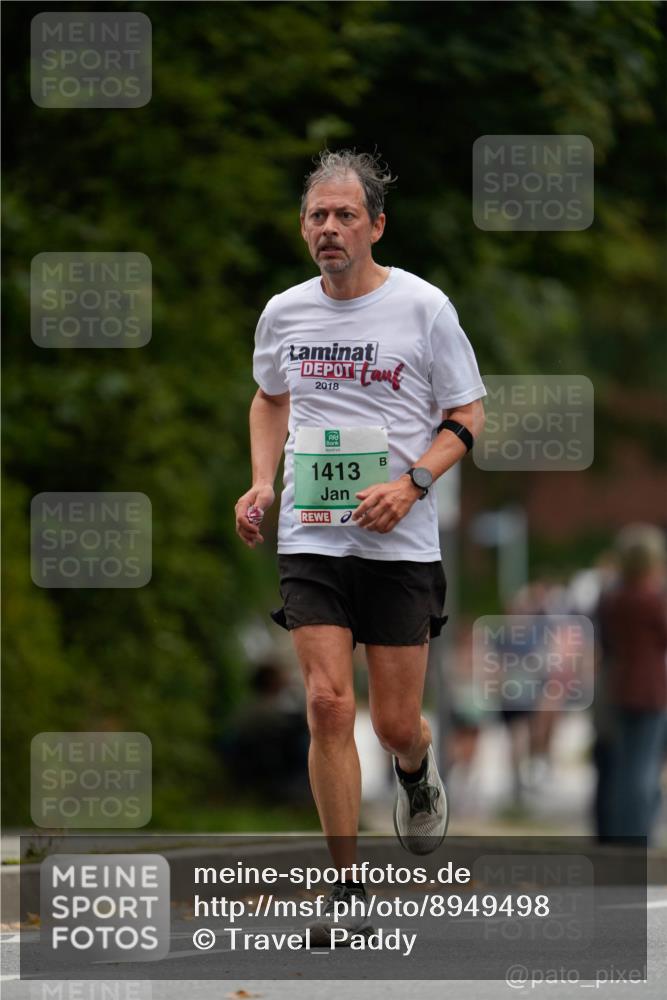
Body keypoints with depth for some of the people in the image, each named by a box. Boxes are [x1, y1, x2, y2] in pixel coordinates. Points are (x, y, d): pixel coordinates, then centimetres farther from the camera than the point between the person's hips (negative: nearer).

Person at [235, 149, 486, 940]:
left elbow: (467, 417, 1)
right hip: (310, 541, 2)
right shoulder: (284, 313, 4)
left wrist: (412, 483, -15)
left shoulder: (423, 306, -6)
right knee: (328, 706, -11)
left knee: (396, 726, 3)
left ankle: (416, 772, 42)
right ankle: (346, 889, -2)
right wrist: (261, 484, 8)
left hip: (400, 546, -2)